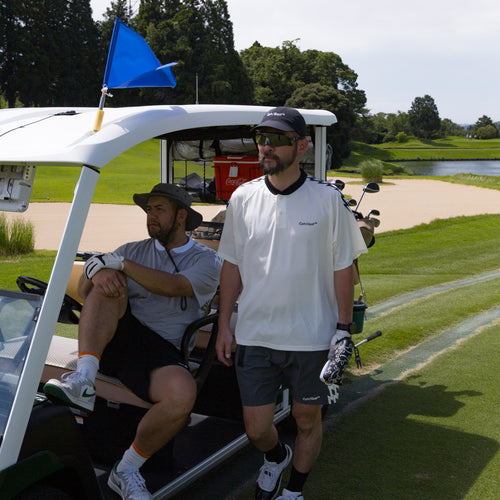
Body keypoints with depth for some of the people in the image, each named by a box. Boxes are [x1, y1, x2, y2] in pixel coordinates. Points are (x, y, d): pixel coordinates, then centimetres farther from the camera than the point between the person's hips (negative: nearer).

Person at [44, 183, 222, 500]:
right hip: (114, 343, 3)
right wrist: (98, 272, -17)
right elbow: (84, 291, 7)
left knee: (182, 392, -34)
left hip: (161, 351, -2)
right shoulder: (135, 251, 18)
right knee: (107, 279, -21)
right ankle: (83, 380, -34)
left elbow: (172, 286, -14)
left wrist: (118, 262, -14)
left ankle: (127, 470, -10)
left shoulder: (206, 259, 7)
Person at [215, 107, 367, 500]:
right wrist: (224, 326, 7)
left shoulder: (328, 199, -6)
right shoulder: (243, 198, 1)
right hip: (254, 335, 2)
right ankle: (276, 457, 43)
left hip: (312, 336, -2)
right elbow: (232, 265, 8)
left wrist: (343, 328, -5)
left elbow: (342, 267, -1)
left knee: (307, 420, 13)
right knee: (256, 429, 8)